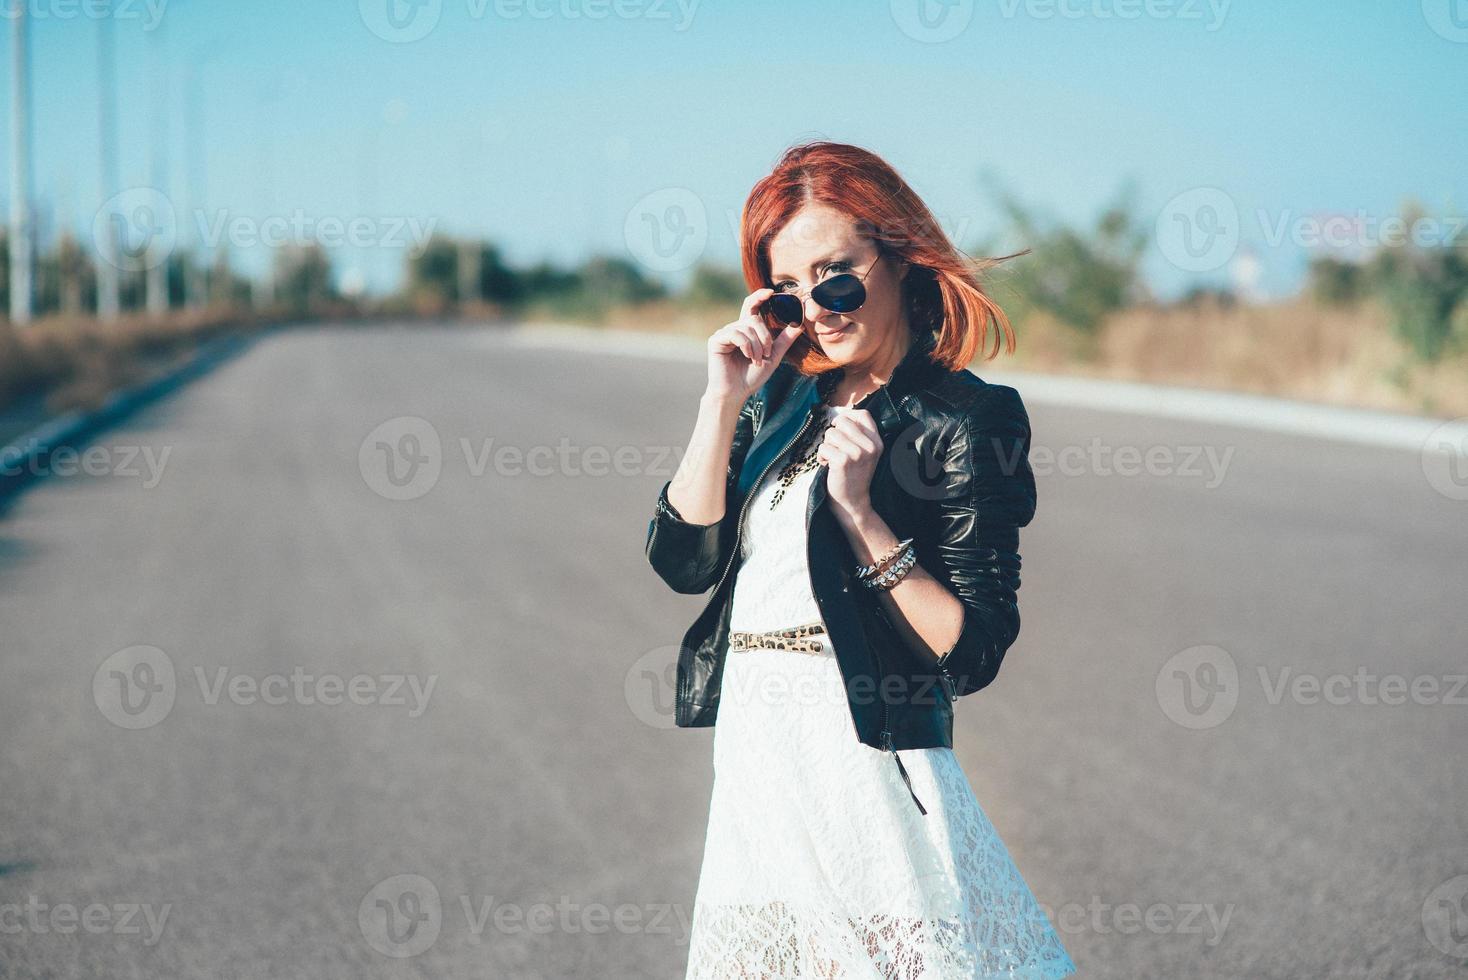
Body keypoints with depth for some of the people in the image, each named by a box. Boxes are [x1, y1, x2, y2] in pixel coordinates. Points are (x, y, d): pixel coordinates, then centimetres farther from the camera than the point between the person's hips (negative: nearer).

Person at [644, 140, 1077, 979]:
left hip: (862, 766, -6)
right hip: (752, 766, 6)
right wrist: (724, 400, -3)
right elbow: (684, 560, 2)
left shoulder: (965, 421, -8)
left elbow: (972, 653, -12)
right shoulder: (784, 400, 11)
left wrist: (861, 514, -19)